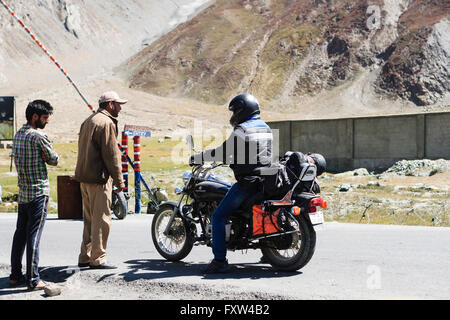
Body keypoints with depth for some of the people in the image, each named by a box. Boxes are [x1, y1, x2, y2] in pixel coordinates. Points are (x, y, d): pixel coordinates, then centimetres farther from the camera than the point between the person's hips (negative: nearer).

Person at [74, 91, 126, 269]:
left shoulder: (88, 121, 19)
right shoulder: (106, 123, -12)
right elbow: (112, 154, -16)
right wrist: (119, 181, -13)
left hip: (84, 177, 10)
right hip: (99, 178, -10)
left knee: (89, 218, 15)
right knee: (101, 219, -5)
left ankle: (85, 257, 19)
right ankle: (97, 259, -2)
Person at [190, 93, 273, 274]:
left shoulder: (241, 130, -12)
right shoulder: (266, 128, 15)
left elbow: (223, 152, -12)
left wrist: (198, 157, 0)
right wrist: (232, 158, 38)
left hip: (248, 182, -9)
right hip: (265, 181, 9)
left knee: (218, 216, -4)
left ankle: (220, 260, -10)